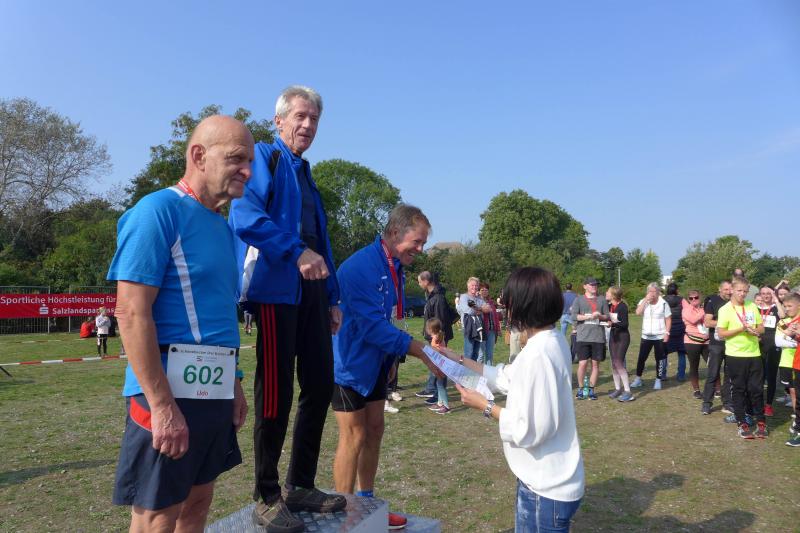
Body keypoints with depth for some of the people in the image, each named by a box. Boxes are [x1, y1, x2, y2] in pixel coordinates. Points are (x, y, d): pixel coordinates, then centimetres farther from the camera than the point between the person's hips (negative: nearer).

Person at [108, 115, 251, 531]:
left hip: (213, 390, 8)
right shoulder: (159, 210, -13)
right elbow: (131, 312, -19)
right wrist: (162, 404, -22)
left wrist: (234, 384, 17)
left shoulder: (221, 226, 13)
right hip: (171, 390, -8)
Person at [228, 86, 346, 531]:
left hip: (311, 289, 8)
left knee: (320, 386, 9)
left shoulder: (307, 175, 25)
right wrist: (297, 252, -23)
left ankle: (302, 486, 24)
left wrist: (333, 297, 20)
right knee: (276, 393, -3)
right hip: (276, 287, -8)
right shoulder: (264, 156, 2)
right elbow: (246, 216, -16)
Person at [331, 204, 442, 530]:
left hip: (376, 363, 9)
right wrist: (423, 353, -29)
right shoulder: (360, 266, -25)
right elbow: (372, 325, -29)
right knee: (354, 437, -1)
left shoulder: (396, 267, 4)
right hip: (351, 364, -8)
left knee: (374, 431, 14)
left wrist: (391, 358, 16)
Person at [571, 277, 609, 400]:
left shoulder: (602, 300, 12)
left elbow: (607, 316, 10)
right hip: (583, 337, -2)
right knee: (582, 363, -5)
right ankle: (580, 389, 11)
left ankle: (591, 389, 17)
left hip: (598, 337, 2)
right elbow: (574, 316, -5)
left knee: (595, 364, 6)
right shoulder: (579, 300, 5)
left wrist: (599, 316, -10)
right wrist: (590, 316, -14)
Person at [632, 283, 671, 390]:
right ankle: (638, 379, 17)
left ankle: (658, 380, 16)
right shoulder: (643, 302, 3)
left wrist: (667, 333, -9)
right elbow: (638, 312, -16)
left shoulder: (663, 303, -4)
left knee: (659, 359, 5)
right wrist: (646, 300, -17)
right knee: (641, 358, 5)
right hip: (646, 336, 2)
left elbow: (668, 319, -2)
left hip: (659, 336, -2)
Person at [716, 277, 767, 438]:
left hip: (754, 354, 3)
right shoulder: (725, 309, -7)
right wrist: (741, 329, -20)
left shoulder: (752, 306, 7)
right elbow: (721, 334, -10)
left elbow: (762, 328, 12)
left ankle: (761, 422, 20)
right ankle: (742, 423, 14)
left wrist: (755, 330, -10)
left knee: (756, 388, 6)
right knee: (738, 389, 5)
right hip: (735, 355, -3)